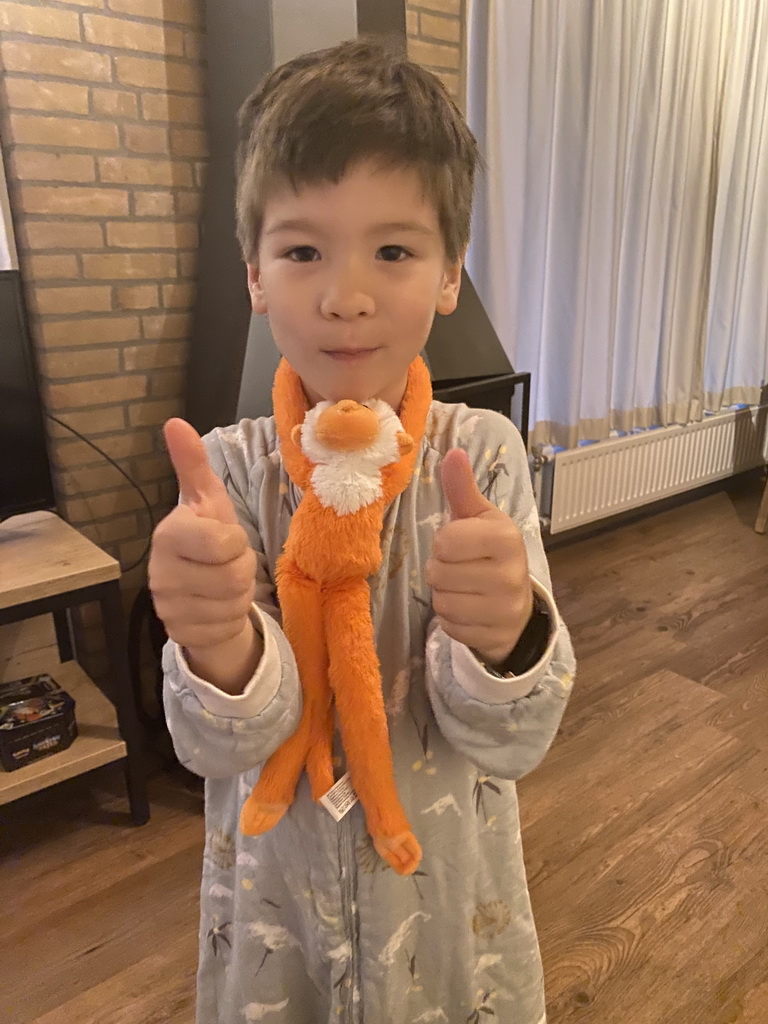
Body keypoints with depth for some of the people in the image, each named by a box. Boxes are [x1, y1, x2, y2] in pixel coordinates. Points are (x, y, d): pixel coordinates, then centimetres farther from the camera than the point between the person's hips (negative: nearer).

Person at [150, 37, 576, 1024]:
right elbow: (226, 747, -20)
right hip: (275, 882, 1)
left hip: (448, 886, 0)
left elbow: (511, 741, -19)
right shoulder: (231, 466, -15)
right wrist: (221, 651, -42)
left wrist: (508, 637, -41)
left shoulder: (484, 454, -17)